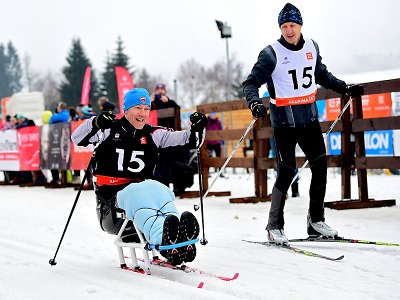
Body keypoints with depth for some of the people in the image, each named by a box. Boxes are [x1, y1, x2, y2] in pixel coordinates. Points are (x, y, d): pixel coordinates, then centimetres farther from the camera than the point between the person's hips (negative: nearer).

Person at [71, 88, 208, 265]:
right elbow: (77, 139, -7)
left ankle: (179, 237, -58)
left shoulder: (153, 135, 14)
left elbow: (189, 140, 12)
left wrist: (197, 129, -10)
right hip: (111, 196, -3)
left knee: (158, 191, -31)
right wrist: (96, 123, -25)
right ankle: (162, 238, -64)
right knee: (137, 195, -36)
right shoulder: (110, 130, 6)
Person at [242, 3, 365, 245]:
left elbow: (322, 74, 23)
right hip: (284, 122, -5)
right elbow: (251, 83, -9)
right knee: (287, 172, -7)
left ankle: (316, 221, 15)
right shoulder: (272, 53, -10)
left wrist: (345, 88, 19)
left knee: (320, 166, 2)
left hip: (310, 118, 5)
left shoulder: (312, 47, 6)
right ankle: (275, 227, 5)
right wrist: (254, 102, -27)